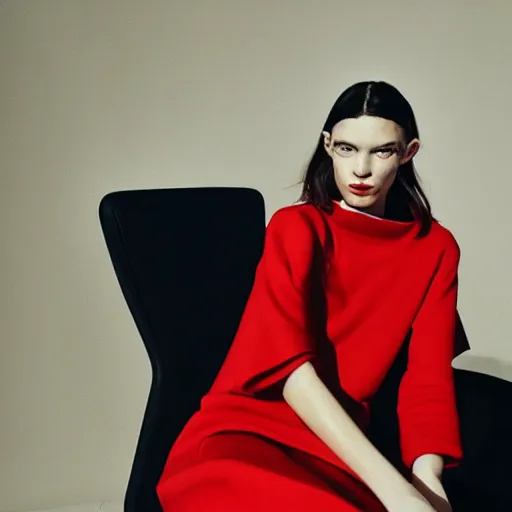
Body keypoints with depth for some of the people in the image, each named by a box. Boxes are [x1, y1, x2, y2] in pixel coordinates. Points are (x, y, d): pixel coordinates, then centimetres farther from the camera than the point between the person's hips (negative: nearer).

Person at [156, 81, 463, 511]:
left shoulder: (435, 248, 7)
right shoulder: (296, 228, -3)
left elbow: (429, 375, 0)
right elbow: (287, 363, -15)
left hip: (336, 449, 2)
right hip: (241, 430, -2)